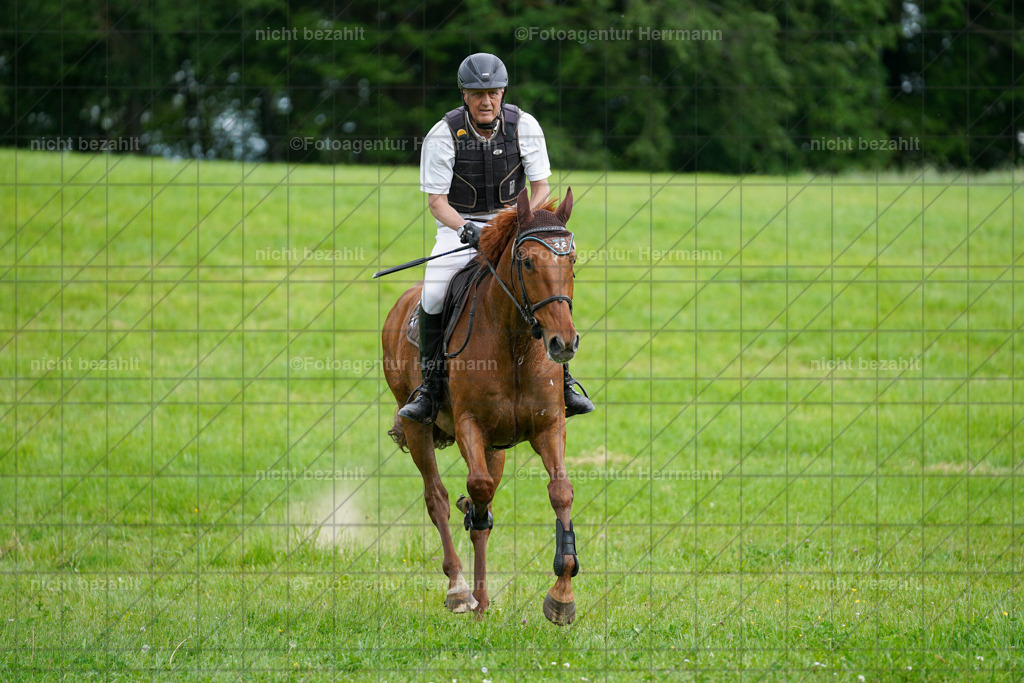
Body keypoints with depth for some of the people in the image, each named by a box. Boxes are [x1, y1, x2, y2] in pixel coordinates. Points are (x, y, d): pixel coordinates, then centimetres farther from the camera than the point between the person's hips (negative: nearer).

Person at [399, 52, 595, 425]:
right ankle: (429, 383, -6)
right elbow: (436, 201, -13)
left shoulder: (524, 126, -9)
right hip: (460, 225, -1)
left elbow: (541, 187, -3)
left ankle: (562, 380, -5)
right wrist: (467, 230, -31)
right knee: (432, 295, -24)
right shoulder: (443, 135, -14)